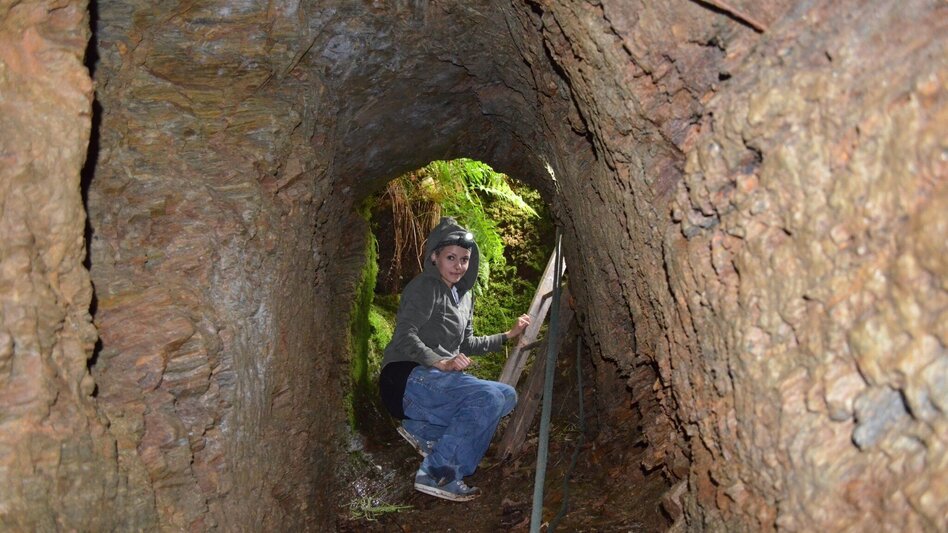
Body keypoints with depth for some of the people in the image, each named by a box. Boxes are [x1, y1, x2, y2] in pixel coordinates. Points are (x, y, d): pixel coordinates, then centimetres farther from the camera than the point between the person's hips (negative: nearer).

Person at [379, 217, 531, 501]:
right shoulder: (425, 287, -8)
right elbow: (405, 337, -20)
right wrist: (442, 363, -31)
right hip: (406, 379, -9)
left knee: (507, 396, 0)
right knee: (489, 396, -26)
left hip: (436, 381, 9)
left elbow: (466, 345, 26)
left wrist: (508, 335, 20)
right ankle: (437, 474, -22)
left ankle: (423, 430, -1)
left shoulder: (463, 296, 19)